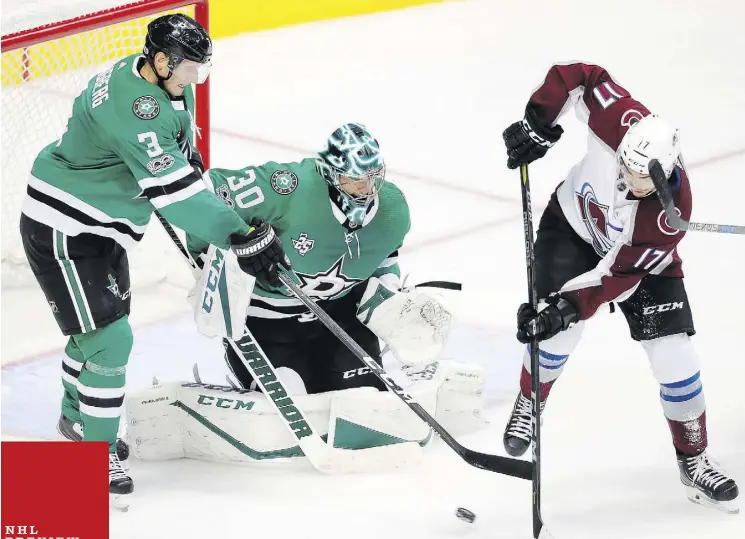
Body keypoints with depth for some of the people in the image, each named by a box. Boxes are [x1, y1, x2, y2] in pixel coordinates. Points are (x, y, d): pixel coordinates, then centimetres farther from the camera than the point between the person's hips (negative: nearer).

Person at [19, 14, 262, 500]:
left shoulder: (166, 84, 0)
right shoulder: (132, 106, -30)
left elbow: (181, 161, 19)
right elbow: (173, 189, -31)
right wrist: (235, 236, -29)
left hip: (98, 226, 10)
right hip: (62, 231, -10)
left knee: (100, 323, 23)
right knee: (110, 338, -9)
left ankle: (78, 419, 44)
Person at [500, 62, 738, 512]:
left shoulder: (671, 210, -37)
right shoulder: (621, 121, -36)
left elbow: (619, 273, -32)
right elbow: (578, 76, -22)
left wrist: (567, 308, -37)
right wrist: (538, 125, -24)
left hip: (641, 255, -1)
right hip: (573, 225, 1)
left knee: (673, 354, -8)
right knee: (560, 330, -16)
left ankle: (694, 459, 12)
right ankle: (529, 403, 17)